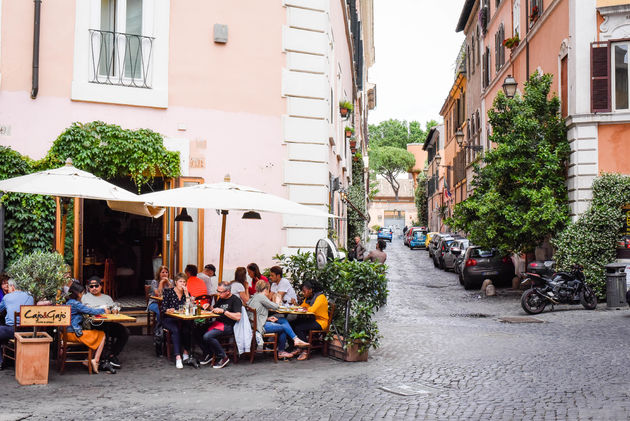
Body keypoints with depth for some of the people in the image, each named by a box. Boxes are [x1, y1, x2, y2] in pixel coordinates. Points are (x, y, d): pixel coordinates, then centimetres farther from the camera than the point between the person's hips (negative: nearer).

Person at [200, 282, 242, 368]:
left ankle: (222, 357, -11)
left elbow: (238, 317, -19)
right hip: (218, 322, 8)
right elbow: (214, 310, 34)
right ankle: (208, 354, 5)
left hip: (228, 326, -8)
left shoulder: (235, 300, -6)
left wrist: (223, 311, -19)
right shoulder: (221, 299, 19)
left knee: (207, 336, -28)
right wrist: (209, 306, 13)